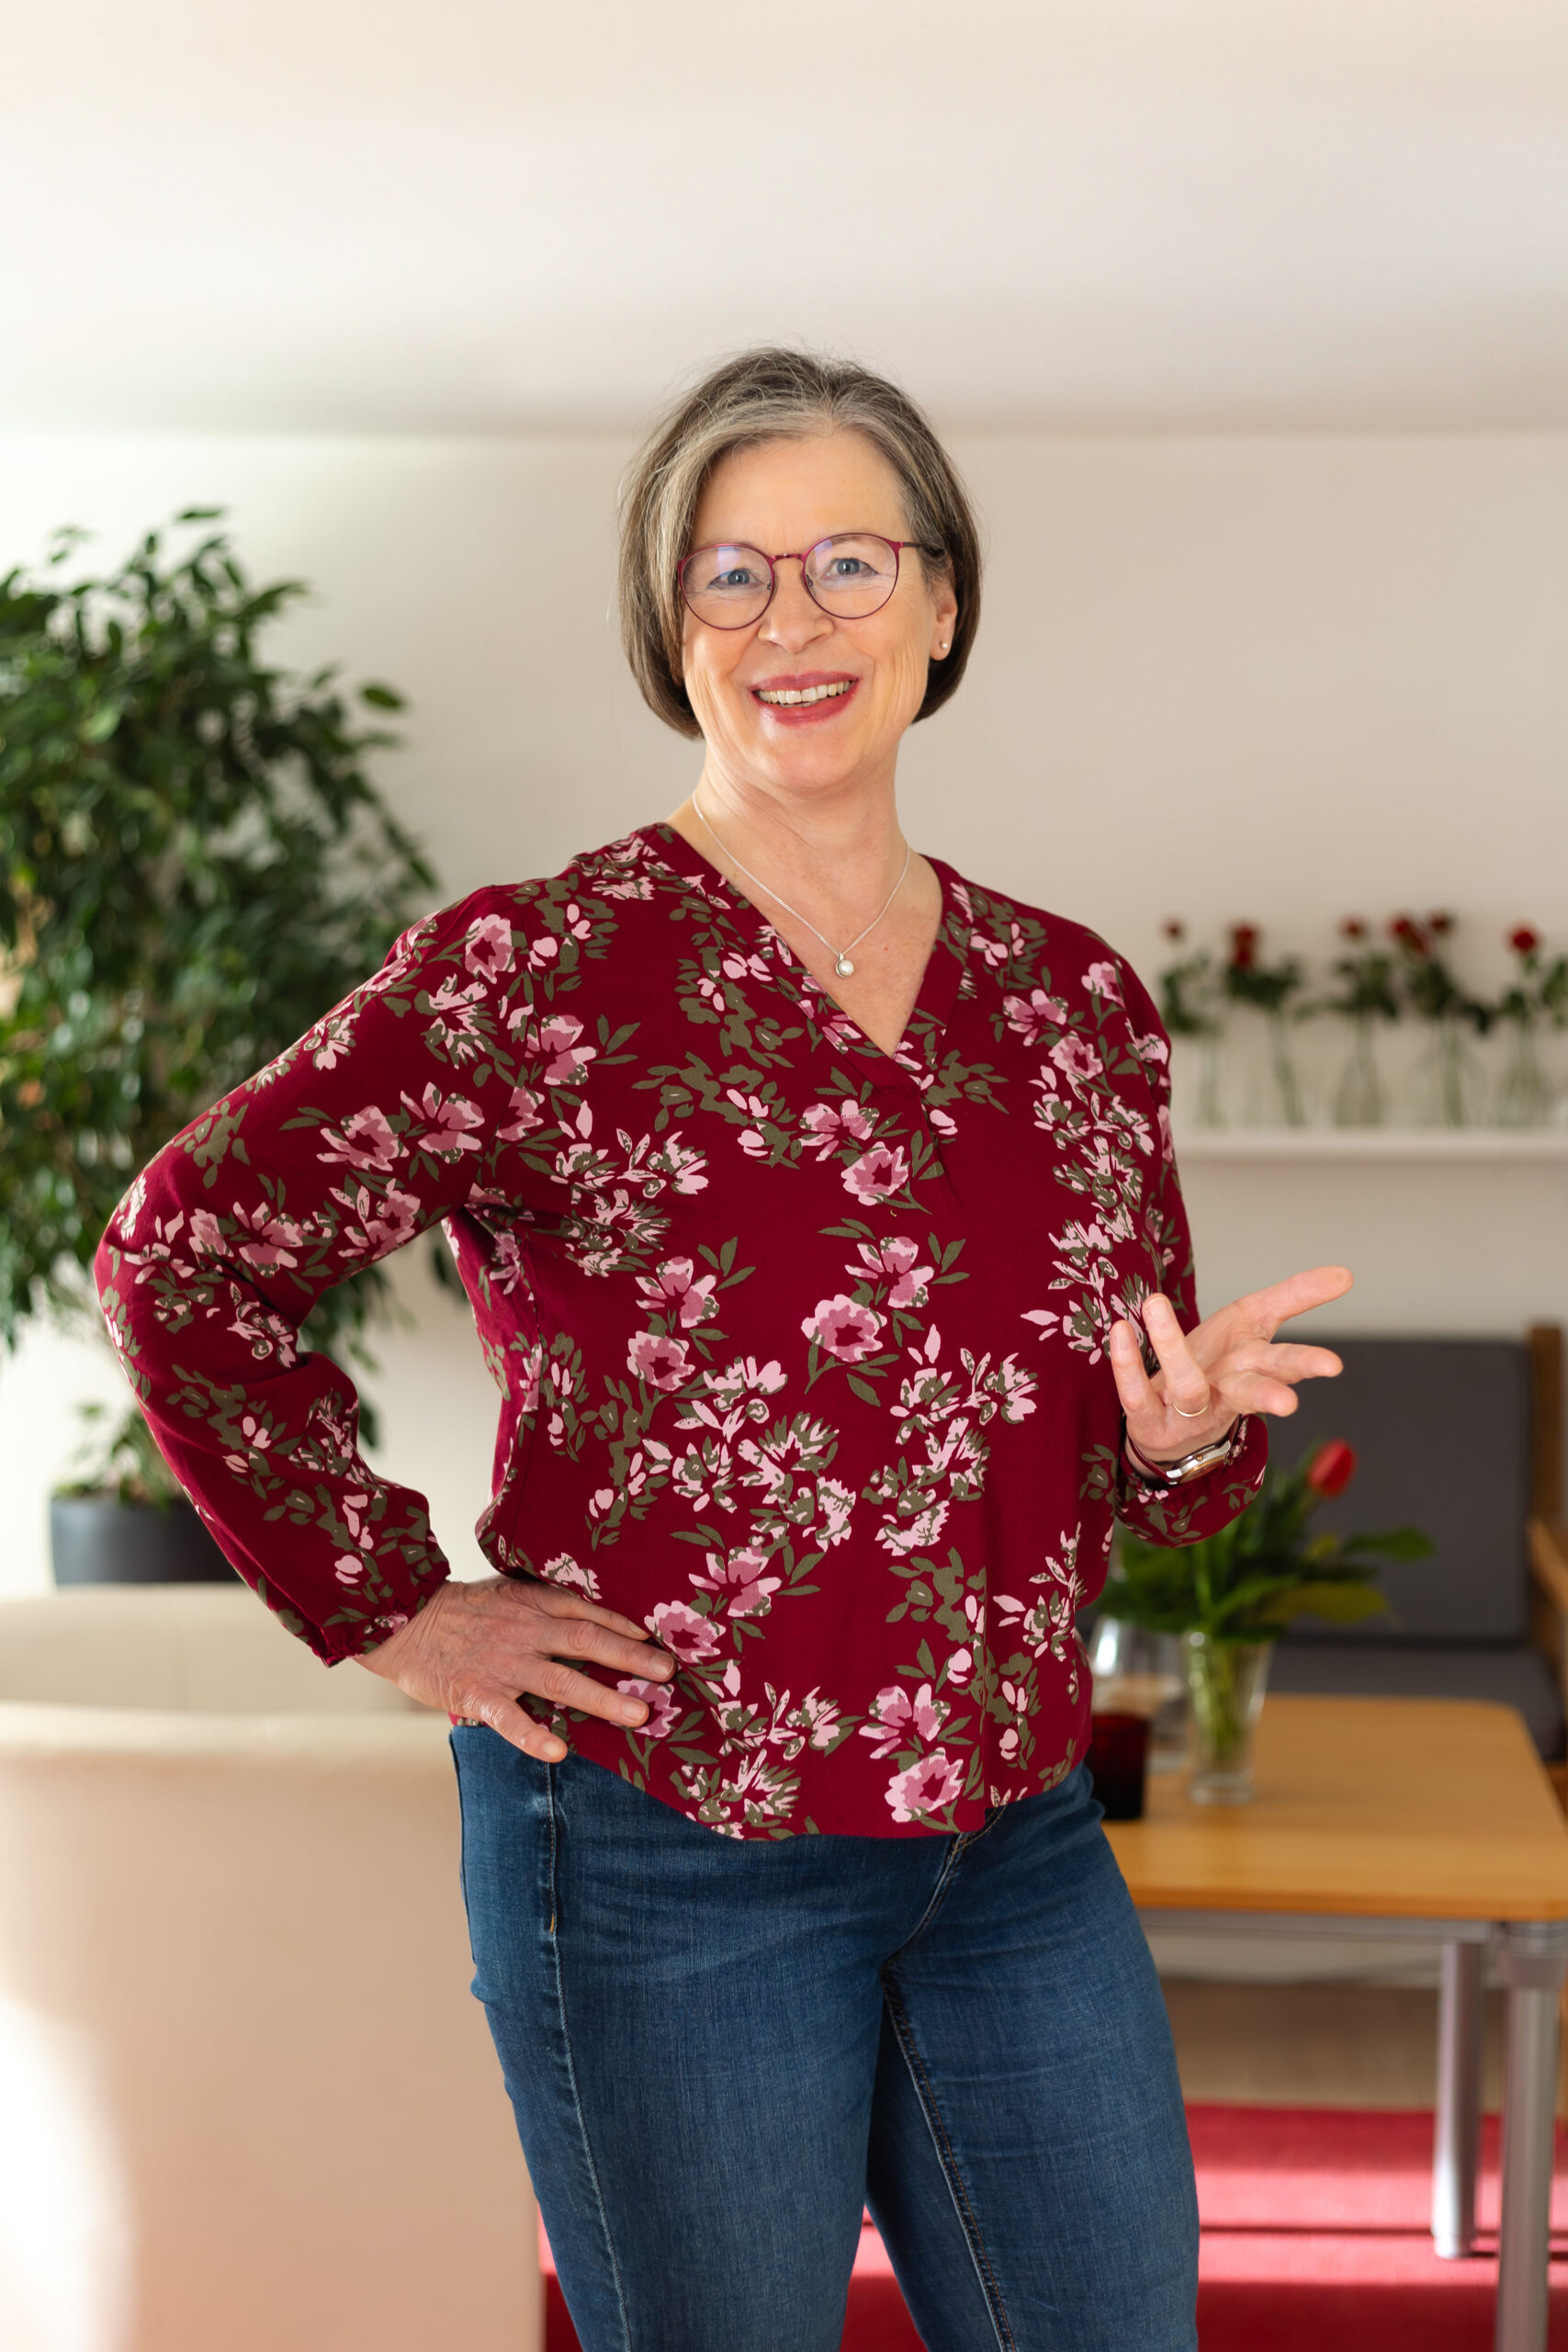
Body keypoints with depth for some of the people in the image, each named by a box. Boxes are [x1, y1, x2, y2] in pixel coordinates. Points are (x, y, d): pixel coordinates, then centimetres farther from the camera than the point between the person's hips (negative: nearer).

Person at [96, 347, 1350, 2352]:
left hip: (1018, 1841, 5)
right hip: (669, 1862, -5)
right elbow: (186, 1256, -13)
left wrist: (1188, 1433, -9)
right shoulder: (539, 975, -9)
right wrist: (395, 1611, -11)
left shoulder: (1071, 1002, 7)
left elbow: (1140, 1480, 14)